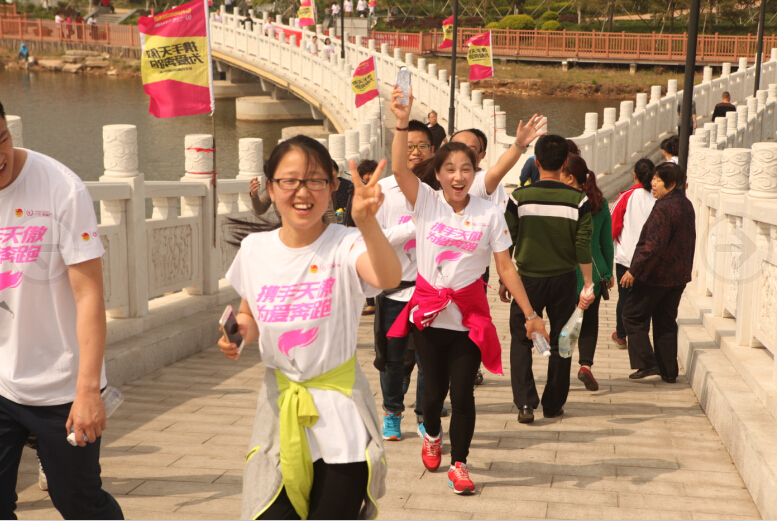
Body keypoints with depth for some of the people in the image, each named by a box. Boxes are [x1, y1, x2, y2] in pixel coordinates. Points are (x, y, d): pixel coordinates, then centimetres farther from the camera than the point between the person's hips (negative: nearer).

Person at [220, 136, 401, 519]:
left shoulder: (345, 245, -15)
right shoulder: (254, 248, -1)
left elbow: (388, 277, -37)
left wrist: (367, 223, -53)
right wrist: (240, 331, -7)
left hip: (339, 414, -3)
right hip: (280, 407, 3)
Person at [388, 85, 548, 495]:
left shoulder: (489, 214, -2)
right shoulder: (425, 202, -4)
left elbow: (506, 268, 0)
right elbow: (399, 168, -21)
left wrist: (530, 315, -2)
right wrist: (402, 122, -34)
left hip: (469, 316, 0)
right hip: (428, 311, 0)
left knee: (462, 392, -1)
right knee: (435, 388, 11)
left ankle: (458, 464, 17)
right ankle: (432, 435, 44)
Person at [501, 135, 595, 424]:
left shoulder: (519, 197, -7)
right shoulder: (578, 199, -6)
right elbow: (583, 247, -6)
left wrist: (504, 280, 6)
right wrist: (588, 285, 1)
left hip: (528, 279, -1)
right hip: (563, 280, 1)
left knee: (521, 340, 9)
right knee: (560, 343, 13)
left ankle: (525, 403, -3)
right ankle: (553, 405, 21)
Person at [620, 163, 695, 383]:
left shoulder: (663, 208, -21)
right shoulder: (687, 205, 8)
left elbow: (654, 246, -26)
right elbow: (689, 241, 17)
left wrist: (634, 270, -20)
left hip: (656, 275, -9)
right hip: (678, 276, 9)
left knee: (632, 315, 4)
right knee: (666, 322, 15)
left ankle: (647, 363, -2)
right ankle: (669, 371, 16)